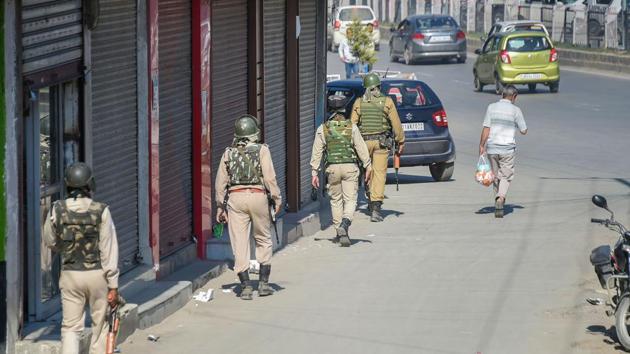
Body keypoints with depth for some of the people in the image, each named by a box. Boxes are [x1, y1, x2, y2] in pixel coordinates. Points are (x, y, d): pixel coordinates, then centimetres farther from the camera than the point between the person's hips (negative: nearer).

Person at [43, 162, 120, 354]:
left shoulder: (57, 210, -5)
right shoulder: (101, 211, -11)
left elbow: (50, 242, 10)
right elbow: (109, 251, -10)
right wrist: (113, 286, -6)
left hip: (70, 274, 1)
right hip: (97, 274, -1)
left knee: (70, 327, 5)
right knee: (100, 324, 14)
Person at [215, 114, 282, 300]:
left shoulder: (228, 153, 10)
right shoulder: (262, 150, 1)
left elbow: (220, 182, 9)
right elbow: (269, 177, -7)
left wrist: (220, 206, 14)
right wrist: (277, 198, 1)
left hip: (235, 197, 2)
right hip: (257, 195, -2)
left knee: (239, 244, 2)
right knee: (263, 240, 13)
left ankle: (246, 286, -2)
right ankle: (263, 282, 8)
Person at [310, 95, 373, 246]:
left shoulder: (322, 129, -1)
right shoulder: (351, 127, -4)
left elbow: (317, 152, -1)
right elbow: (361, 148, -3)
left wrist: (315, 172, 3)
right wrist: (368, 166, 5)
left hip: (333, 168, 1)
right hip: (350, 167, -1)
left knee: (336, 200, 14)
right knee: (350, 200, 0)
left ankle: (340, 233, 16)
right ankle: (344, 224, -26)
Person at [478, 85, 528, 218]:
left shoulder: (491, 107, 2)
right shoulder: (515, 110, -3)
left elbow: (486, 129, -2)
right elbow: (524, 131, 0)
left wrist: (482, 145, 3)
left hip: (492, 148, 3)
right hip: (508, 148, -3)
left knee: (496, 176, 13)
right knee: (506, 176, 2)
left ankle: (498, 207, 18)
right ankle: (501, 198, -24)